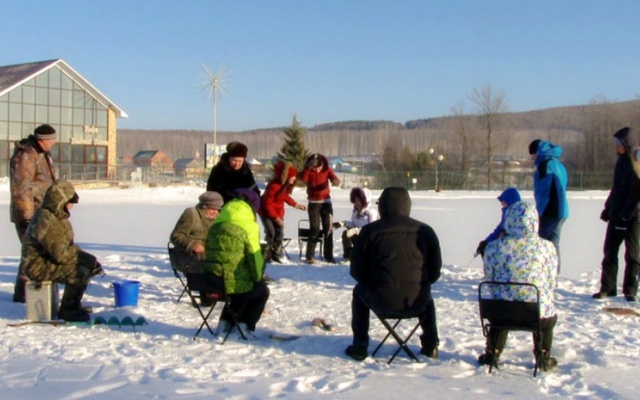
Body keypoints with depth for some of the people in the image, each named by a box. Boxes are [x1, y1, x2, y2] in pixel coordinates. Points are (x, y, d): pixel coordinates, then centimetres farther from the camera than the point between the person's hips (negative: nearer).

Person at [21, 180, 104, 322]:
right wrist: (85, 258, -19)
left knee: (89, 266, 10)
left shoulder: (57, 216, 11)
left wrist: (87, 258, 2)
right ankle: (67, 310, -13)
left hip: (50, 260, 11)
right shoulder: (46, 222, -24)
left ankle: (73, 304, 15)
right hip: (39, 267, -11)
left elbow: (68, 246, 17)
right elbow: (60, 254, -29)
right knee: (78, 272, -27)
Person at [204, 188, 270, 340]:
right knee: (262, 290, 23)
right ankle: (246, 325, 11)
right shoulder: (248, 226, -11)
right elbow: (254, 257, -9)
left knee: (247, 285, 36)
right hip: (234, 284, -7)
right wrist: (257, 278, 10)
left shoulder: (215, 225, 11)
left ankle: (226, 322, 29)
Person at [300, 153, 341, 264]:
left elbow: (336, 179, -17)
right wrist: (309, 167, -42)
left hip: (326, 201, 2)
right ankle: (310, 256, -4)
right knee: (315, 229, -10)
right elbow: (303, 179, -32)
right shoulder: (308, 170, -10)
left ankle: (328, 255, 9)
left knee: (328, 228, 1)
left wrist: (335, 181, -41)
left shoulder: (327, 169, -6)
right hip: (313, 203, -2)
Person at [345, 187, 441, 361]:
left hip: (383, 300, -2)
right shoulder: (425, 230, 4)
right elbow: (435, 270, 8)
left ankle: (359, 347, 30)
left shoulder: (370, 230, -2)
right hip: (417, 301, 2)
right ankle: (431, 346, 36)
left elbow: (357, 271, 2)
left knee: (360, 290, 32)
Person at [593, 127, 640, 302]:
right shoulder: (622, 160, 12)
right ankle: (607, 288, 13)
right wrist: (608, 208, 16)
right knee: (609, 251, 6)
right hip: (617, 215, 7)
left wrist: (625, 215, -20)